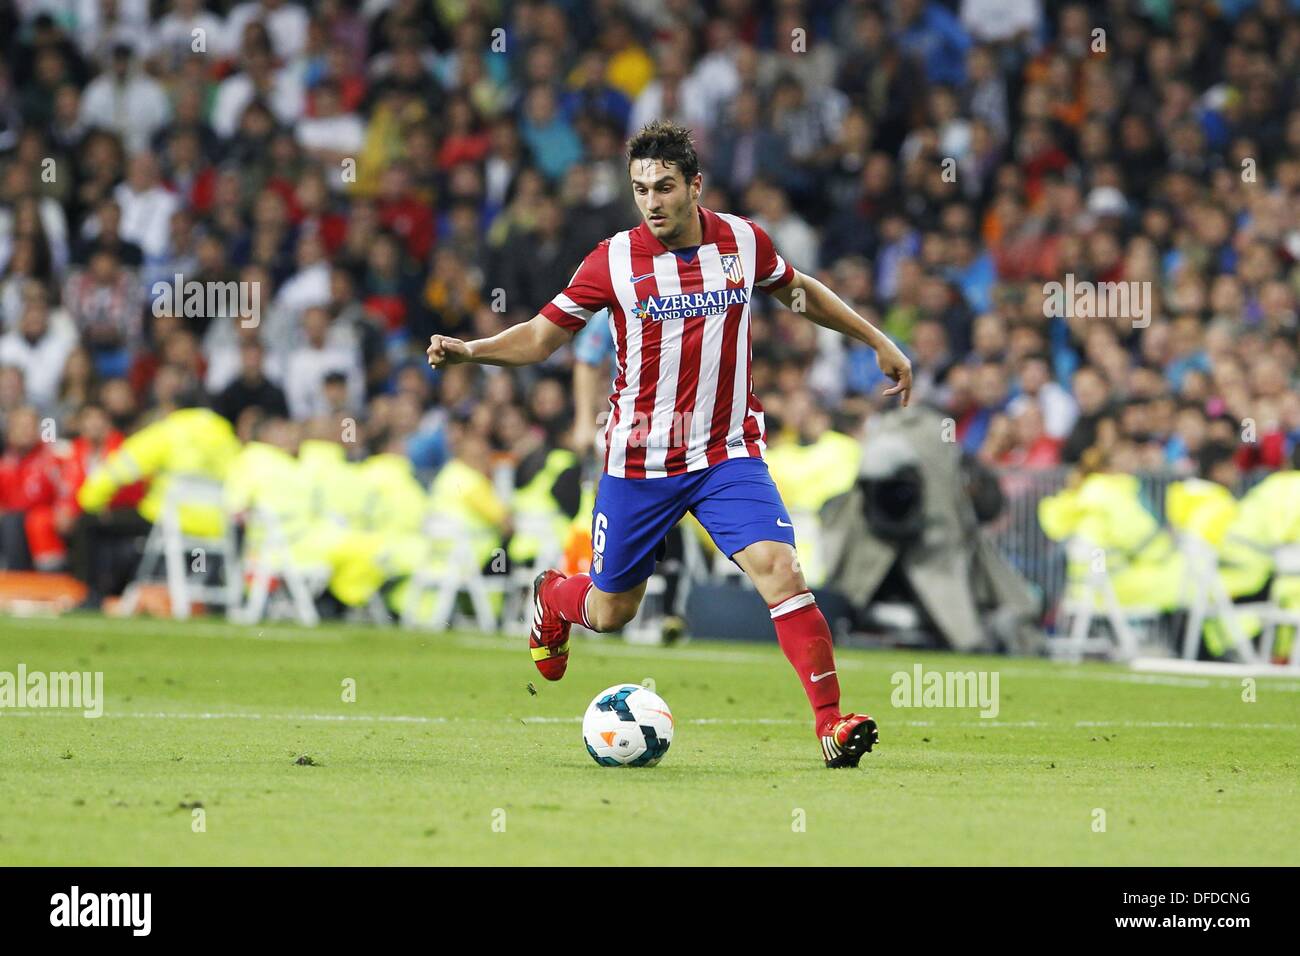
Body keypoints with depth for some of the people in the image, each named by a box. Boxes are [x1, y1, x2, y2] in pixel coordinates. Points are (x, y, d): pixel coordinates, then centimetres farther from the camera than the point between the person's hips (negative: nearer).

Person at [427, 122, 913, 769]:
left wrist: (878, 342, 23)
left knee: (778, 567, -21)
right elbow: (541, 336, 0)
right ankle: (552, 598, 48)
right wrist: (468, 350, -17)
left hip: (728, 454, 1)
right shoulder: (613, 261, -9)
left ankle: (832, 723, -20)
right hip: (639, 461, -1)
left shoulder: (744, 242, -3)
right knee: (611, 611, 10)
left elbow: (799, 292, 19)